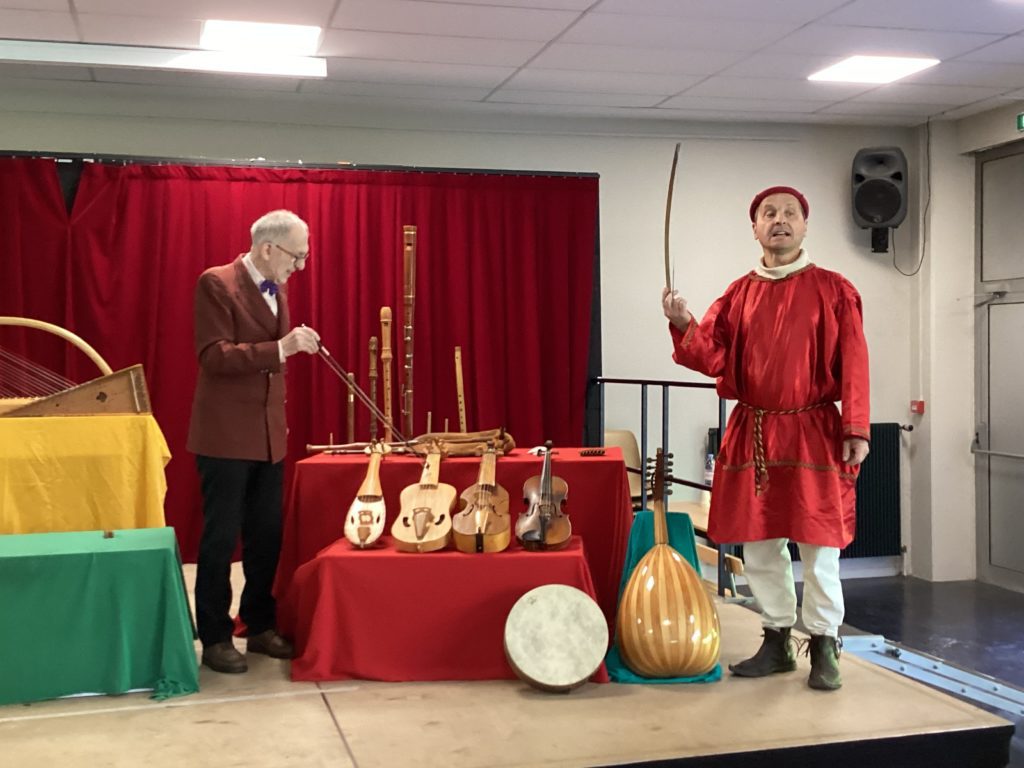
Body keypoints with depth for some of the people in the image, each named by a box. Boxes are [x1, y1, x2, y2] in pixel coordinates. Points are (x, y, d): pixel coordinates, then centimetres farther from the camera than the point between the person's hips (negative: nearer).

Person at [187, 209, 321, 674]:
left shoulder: (276, 289, 12)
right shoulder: (217, 283, -11)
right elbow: (214, 356, -20)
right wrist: (281, 347, -28)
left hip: (269, 434, 7)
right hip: (226, 434, -7)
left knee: (267, 536, 11)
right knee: (221, 537, 0)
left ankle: (260, 626, 23)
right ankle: (214, 637, 11)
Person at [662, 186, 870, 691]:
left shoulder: (833, 290, 0)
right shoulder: (739, 294, 9)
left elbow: (853, 366, -4)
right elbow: (713, 359, 1)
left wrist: (856, 430, -10)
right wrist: (684, 325, -17)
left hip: (812, 432, -3)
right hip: (751, 434, 4)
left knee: (819, 546, 0)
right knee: (758, 545, 9)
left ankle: (824, 648, 15)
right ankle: (777, 641, 24)